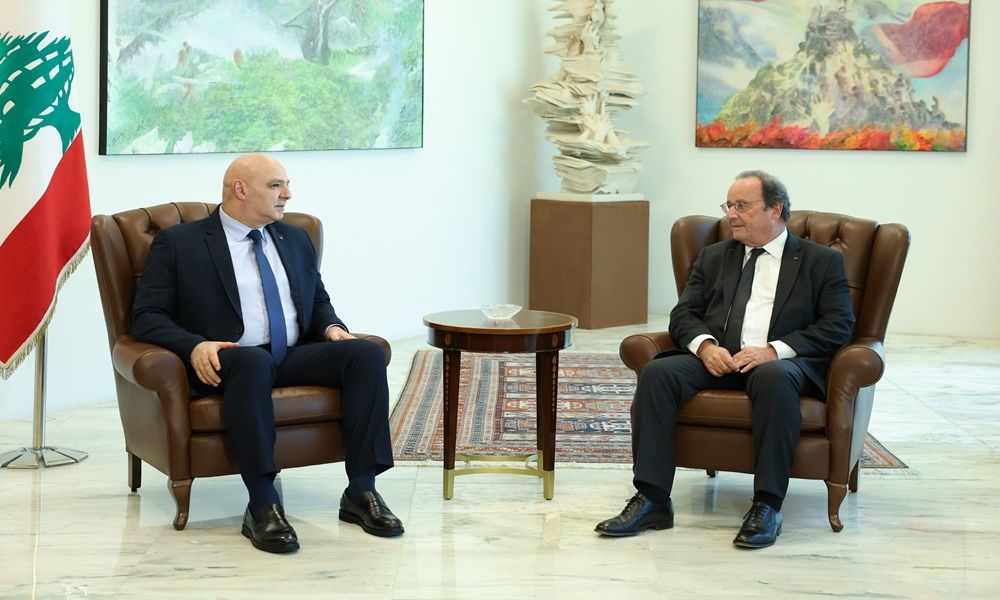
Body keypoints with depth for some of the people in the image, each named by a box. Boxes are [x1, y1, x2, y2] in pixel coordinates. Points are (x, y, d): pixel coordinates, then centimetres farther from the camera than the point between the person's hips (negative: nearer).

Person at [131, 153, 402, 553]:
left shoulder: (295, 241, 23)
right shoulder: (178, 243, 5)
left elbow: (319, 303, 30)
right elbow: (147, 316, -1)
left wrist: (331, 327, 4)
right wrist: (195, 345, -21)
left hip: (295, 358, 5)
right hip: (226, 361, -5)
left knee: (367, 353, -23)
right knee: (252, 361, -41)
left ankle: (361, 491, -23)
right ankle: (262, 506, -39)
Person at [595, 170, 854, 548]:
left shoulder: (822, 261, 12)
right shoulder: (713, 258, 24)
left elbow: (838, 326, 0)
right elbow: (684, 314, 14)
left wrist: (774, 350, -14)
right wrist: (705, 345, -10)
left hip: (782, 363, -4)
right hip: (717, 359, 4)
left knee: (773, 377, -39)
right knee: (658, 372, -26)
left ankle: (766, 506, -34)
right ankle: (651, 501, -26)